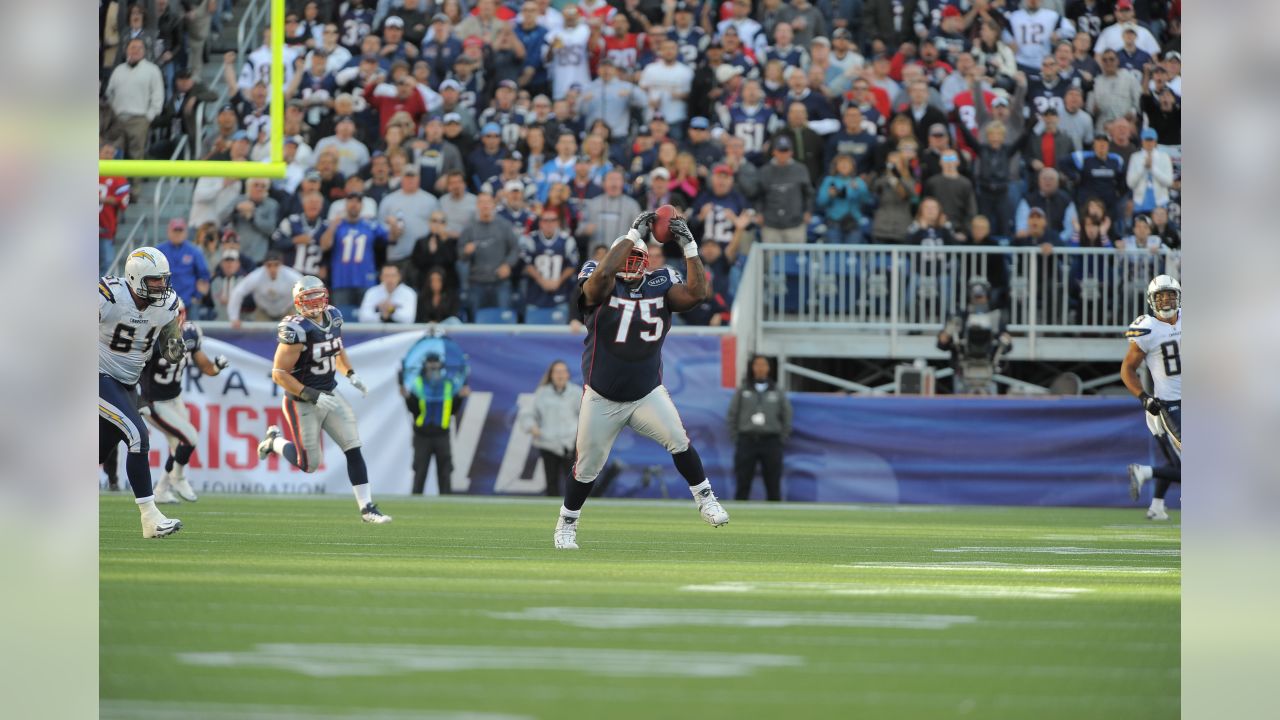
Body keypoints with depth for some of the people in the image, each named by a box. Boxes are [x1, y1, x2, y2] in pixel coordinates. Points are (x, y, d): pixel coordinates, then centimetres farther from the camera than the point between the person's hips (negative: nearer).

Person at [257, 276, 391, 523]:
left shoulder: (333, 317, 0)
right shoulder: (296, 330, -23)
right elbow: (279, 374, -22)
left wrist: (351, 374, 5)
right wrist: (313, 396, -26)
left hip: (329, 395, 6)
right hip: (303, 403, -6)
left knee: (354, 451, -2)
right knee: (308, 464, 4)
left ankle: (367, 508, 3)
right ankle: (275, 441, 31)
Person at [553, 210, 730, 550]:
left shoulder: (660, 286, -1)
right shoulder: (600, 288, -9)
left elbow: (696, 293, -16)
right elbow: (603, 274, -33)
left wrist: (688, 246, -20)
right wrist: (633, 234, -31)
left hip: (648, 394, 1)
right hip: (602, 399, -1)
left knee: (678, 440, -22)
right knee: (587, 467, 6)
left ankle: (705, 500, -5)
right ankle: (566, 525, 27)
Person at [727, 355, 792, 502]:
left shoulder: (777, 392, 5)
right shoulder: (743, 390, 3)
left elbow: (786, 416, 9)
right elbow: (732, 415, 3)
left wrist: (781, 439, 2)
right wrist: (736, 439, -2)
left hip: (770, 441, 1)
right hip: (747, 440, -1)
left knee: (773, 486, 1)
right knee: (743, 485, -2)